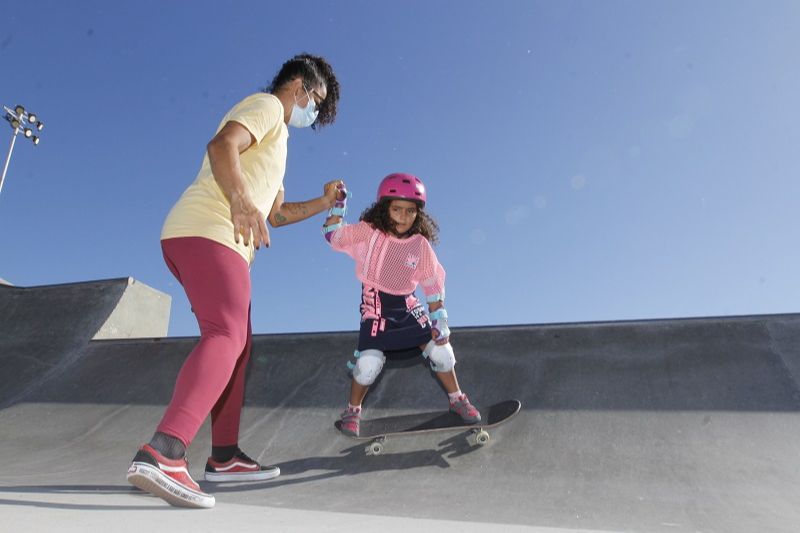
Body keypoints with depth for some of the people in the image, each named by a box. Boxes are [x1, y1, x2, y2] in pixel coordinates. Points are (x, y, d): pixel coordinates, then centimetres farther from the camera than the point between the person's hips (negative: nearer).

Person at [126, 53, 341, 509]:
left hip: (206, 240, 10)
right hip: (208, 232, -10)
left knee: (238, 344, 10)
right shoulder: (267, 105, 5)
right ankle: (162, 454, -36)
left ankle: (225, 455, 13)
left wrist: (323, 203, 25)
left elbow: (276, 214, 35)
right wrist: (242, 200, -31)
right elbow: (221, 146, -16)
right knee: (225, 335, -24)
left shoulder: (274, 141, 34)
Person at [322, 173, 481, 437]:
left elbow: (433, 285, 1)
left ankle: (458, 400, 28)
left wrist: (439, 321, -2)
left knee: (440, 350, 1)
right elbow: (333, 235, -8)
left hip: (407, 307, 3)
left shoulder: (421, 245, -4)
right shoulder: (369, 232, -8)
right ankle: (352, 411, 11)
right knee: (369, 361, -18)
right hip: (376, 308, -3)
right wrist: (337, 204, -19)